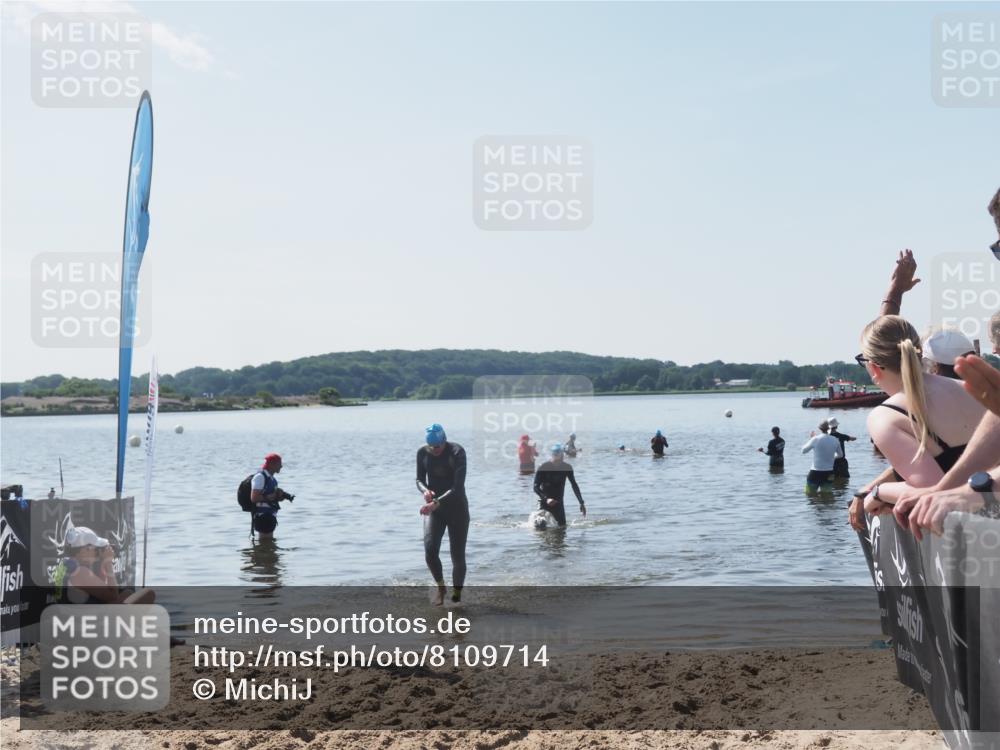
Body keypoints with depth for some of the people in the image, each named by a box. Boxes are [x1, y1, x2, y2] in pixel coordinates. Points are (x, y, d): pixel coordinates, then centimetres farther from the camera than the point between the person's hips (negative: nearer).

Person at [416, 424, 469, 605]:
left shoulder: (457, 452, -17)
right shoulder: (422, 453, -4)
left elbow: (457, 486, -23)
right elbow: (419, 479, 5)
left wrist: (436, 503, -33)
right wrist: (425, 490, -19)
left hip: (457, 508, -3)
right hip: (433, 508, 3)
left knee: (458, 556, -2)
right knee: (430, 550, -15)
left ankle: (457, 594, 15)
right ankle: (441, 587, 9)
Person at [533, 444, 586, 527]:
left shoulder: (567, 468, -4)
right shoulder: (543, 468, -14)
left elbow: (574, 486, 7)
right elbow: (536, 487, -15)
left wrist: (581, 503, 5)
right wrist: (546, 499, -31)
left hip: (558, 503, 3)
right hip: (544, 503, -3)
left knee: (562, 526, -1)